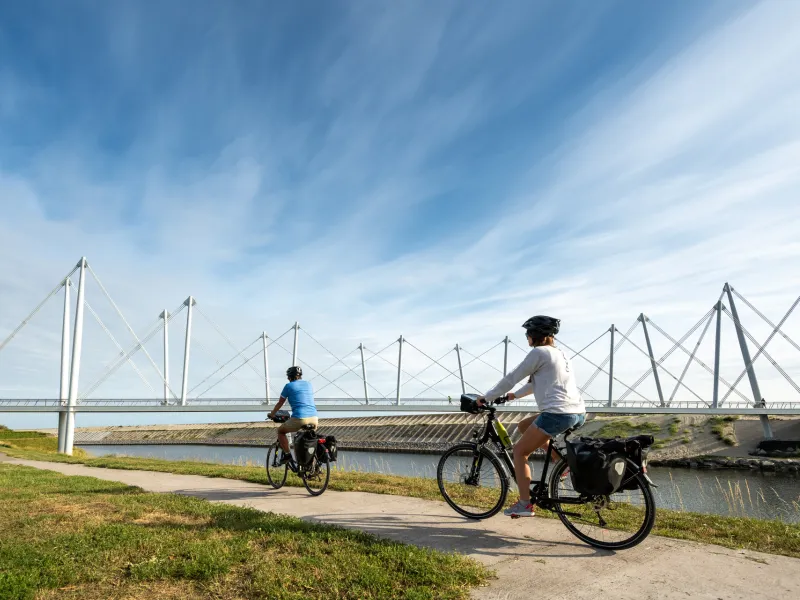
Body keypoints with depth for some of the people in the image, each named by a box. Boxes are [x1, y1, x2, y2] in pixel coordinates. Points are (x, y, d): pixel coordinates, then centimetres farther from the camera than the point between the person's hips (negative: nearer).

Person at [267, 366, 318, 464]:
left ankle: (287, 454, 11)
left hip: (299, 418, -5)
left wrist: (272, 414, 35)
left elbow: (280, 403, 17)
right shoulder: (308, 384, 20)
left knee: (280, 431, 21)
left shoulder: (289, 386, 7)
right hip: (314, 418, 5)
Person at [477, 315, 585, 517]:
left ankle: (524, 504, 5)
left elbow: (511, 378, -3)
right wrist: (515, 395, 41)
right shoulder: (560, 354, 21)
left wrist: (486, 398, 7)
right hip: (578, 413, 9)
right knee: (524, 425, 26)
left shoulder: (539, 352, -5)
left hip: (558, 413, -9)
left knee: (519, 451, 5)